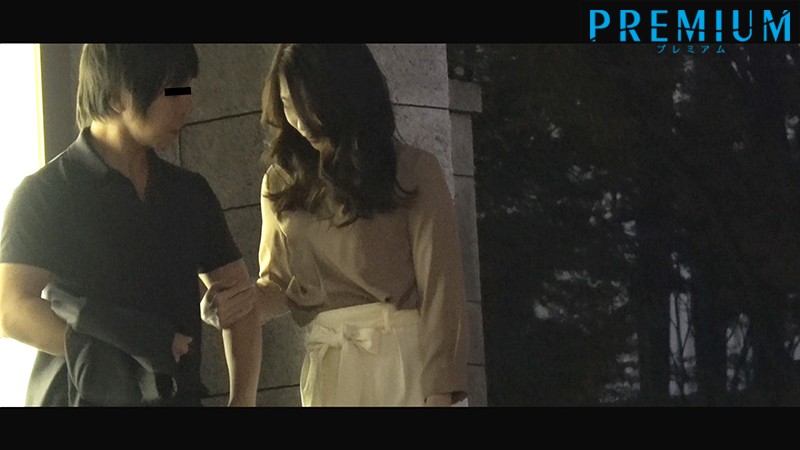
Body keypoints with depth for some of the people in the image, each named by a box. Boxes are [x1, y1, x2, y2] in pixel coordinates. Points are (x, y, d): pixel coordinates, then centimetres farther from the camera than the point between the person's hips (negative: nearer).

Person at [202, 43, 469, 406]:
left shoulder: (412, 173, -1)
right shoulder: (282, 183, 12)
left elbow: (440, 288, -4)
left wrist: (440, 391, -11)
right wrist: (239, 304, -5)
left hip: (406, 359, -3)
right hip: (328, 370, 3)